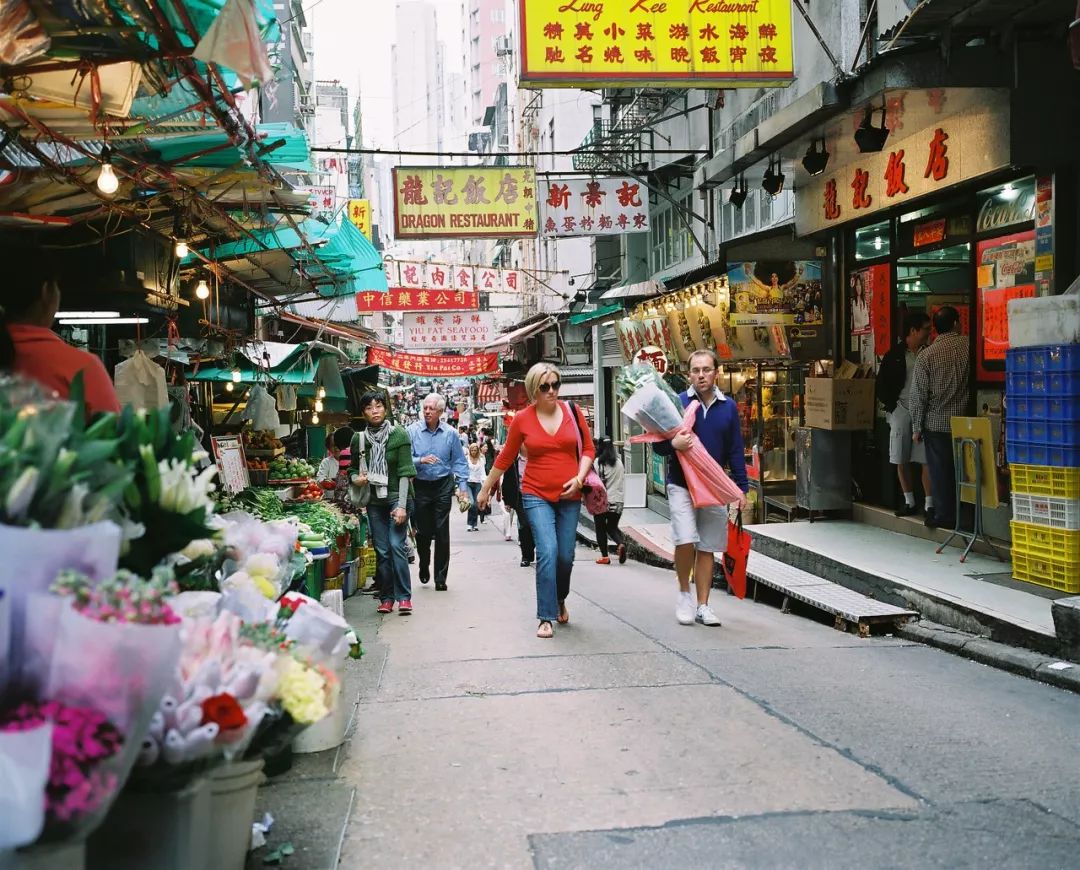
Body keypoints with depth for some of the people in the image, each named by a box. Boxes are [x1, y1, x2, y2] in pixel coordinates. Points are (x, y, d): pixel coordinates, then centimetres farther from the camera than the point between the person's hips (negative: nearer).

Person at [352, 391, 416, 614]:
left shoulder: (399, 435, -5)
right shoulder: (358, 439, 4)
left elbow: (405, 472, -8)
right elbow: (353, 468, 18)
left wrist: (402, 505, -14)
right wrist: (355, 479, -7)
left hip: (396, 497, -3)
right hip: (374, 501, 3)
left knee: (397, 546, -12)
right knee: (381, 550, 3)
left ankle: (404, 597, -7)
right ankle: (386, 598, 11)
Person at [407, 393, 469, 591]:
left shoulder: (450, 433, -1)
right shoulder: (413, 431, -5)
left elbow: (459, 461, 6)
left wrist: (462, 486, 0)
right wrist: (420, 460, -25)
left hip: (443, 486, 0)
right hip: (420, 486, 0)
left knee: (442, 533, -2)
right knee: (423, 531, 9)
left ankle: (441, 578, 5)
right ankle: (424, 566, 36)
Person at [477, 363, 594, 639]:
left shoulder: (572, 411, 1)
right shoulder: (522, 419, -3)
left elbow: (588, 448, 8)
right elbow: (505, 458, 8)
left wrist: (579, 478, -7)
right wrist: (485, 489, 15)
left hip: (569, 496, 2)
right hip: (537, 495, -2)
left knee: (566, 556, 6)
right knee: (547, 552, -15)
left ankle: (560, 599, 37)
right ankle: (546, 618, -7)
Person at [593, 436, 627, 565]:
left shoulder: (598, 462, -10)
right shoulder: (619, 462, 3)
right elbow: (623, 478, 11)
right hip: (617, 500, 4)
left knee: (601, 528, 8)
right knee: (612, 527, 16)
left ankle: (604, 556, 6)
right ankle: (621, 544, -11)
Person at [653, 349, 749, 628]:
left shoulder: (728, 407, 5)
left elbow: (735, 451, 9)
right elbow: (658, 445, -2)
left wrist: (742, 487, 4)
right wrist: (673, 444, -24)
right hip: (681, 484, -3)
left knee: (708, 548, 7)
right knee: (685, 540, -18)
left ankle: (703, 606, 18)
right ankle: (684, 594, 6)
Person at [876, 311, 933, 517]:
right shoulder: (894, 355, 3)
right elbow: (882, 384, 6)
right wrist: (892, 406, -2)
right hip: (901, 411, 1)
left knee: (927, 459, -6)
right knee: (901, 460, 5)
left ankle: (929, 504, -3)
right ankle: (909, 502, 17)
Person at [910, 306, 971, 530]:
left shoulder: (926, 355, -7)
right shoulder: (969, 345, -6)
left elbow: (919, 395, -6)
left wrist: (916, 427, 1)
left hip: (936, 423, -1)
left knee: (940, 470, 6)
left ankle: (944, 515, 11)